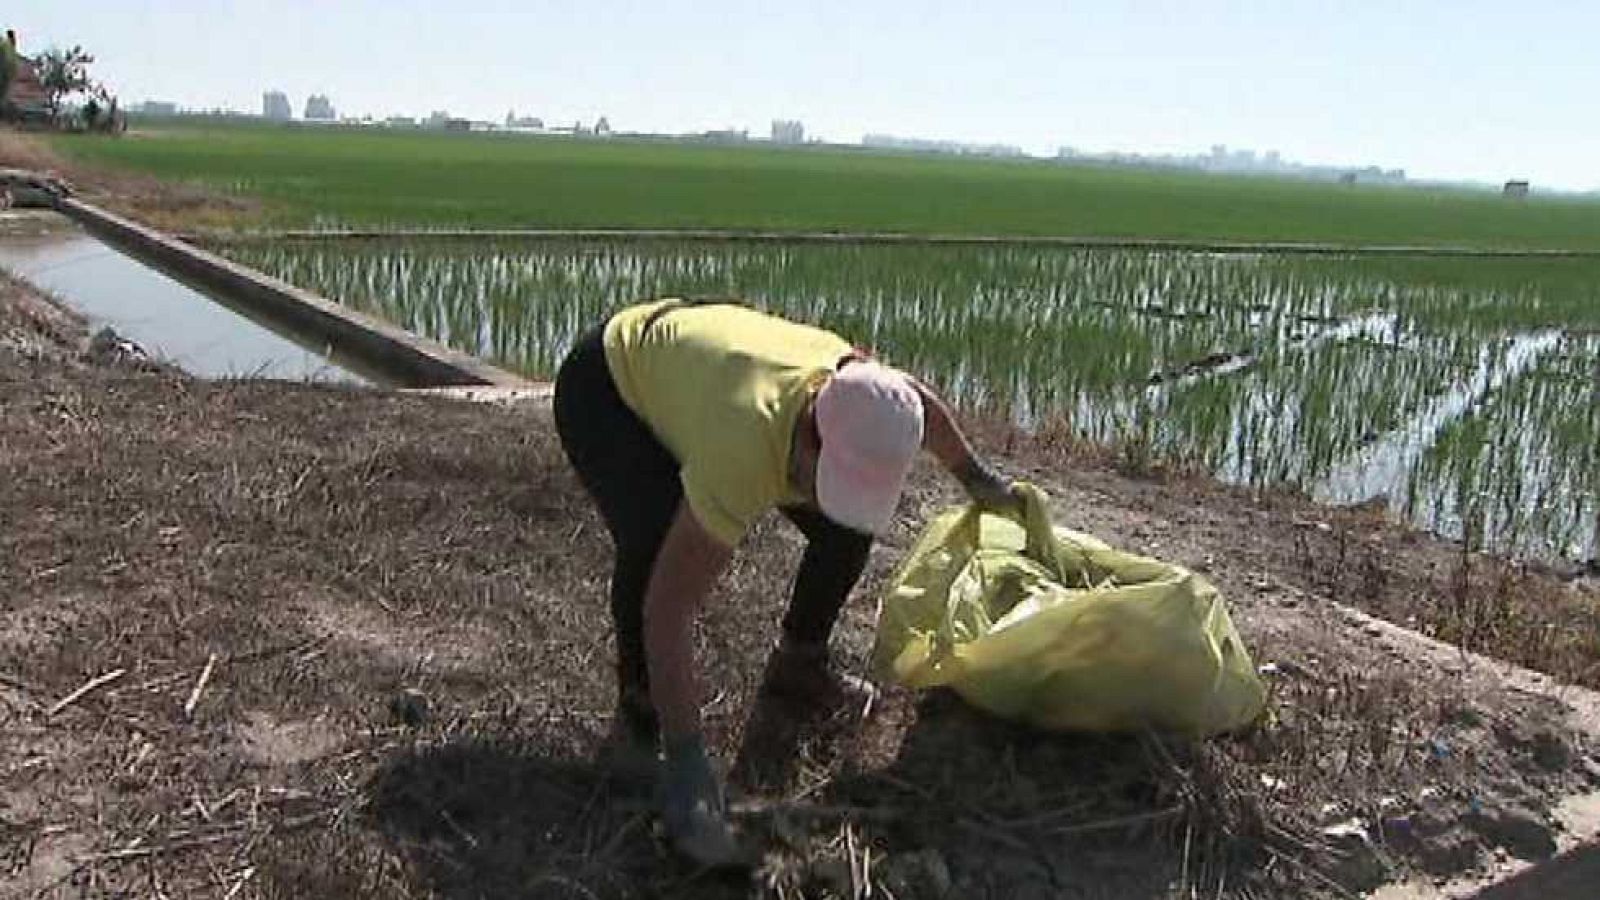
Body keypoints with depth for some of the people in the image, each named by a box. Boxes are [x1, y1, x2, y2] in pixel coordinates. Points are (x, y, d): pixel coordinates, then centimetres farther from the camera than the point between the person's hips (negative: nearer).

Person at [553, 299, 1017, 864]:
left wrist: (973, 474, 15)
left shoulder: (856, 391, -27)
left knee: (849, 529, -5)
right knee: (656, 542, -34)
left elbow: (918, 403, 0)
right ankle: (639, 703, -7)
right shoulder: (744, 453, -46)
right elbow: (668, 609, -43)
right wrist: (685, 762, -44)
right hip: (606, 387, -6)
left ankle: (798, 664, 19)